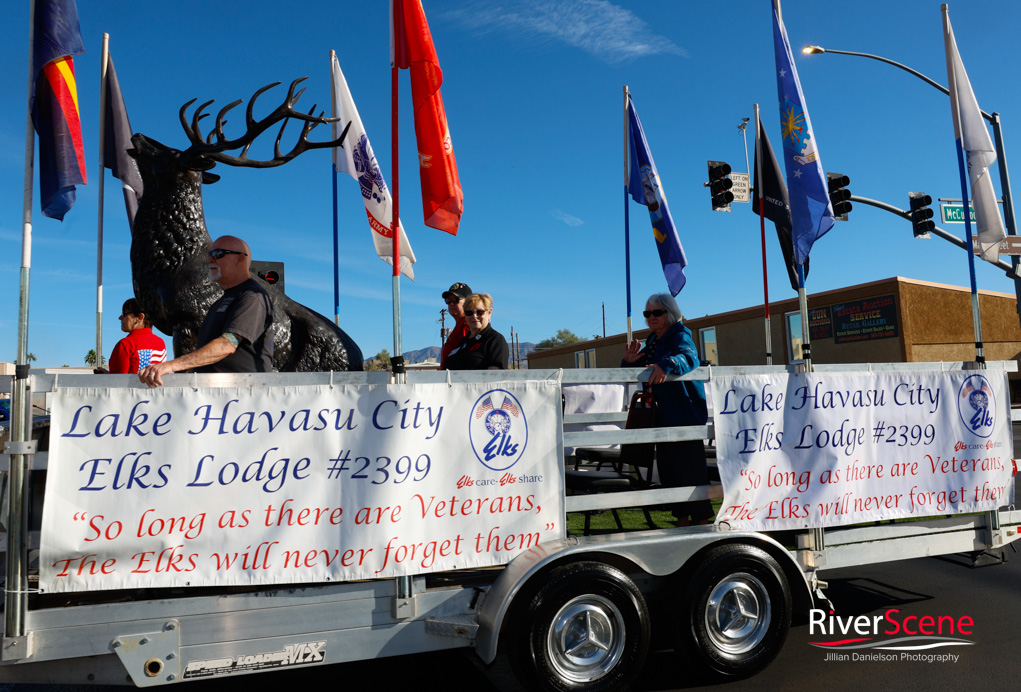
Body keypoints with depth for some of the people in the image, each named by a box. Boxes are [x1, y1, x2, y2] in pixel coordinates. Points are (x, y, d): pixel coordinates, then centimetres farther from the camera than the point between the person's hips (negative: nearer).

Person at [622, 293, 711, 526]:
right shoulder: (652, 342, 15)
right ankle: (682, 520, 24)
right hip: (663, 418, 9)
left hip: (686, 415, -9)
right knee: (669, 470, 13)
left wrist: (666, 365, -51)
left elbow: (688, 357, -31)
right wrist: (629, 362, -5)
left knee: (691, 470, -6)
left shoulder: (680, 337, -9)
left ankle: (702, 520, 4)